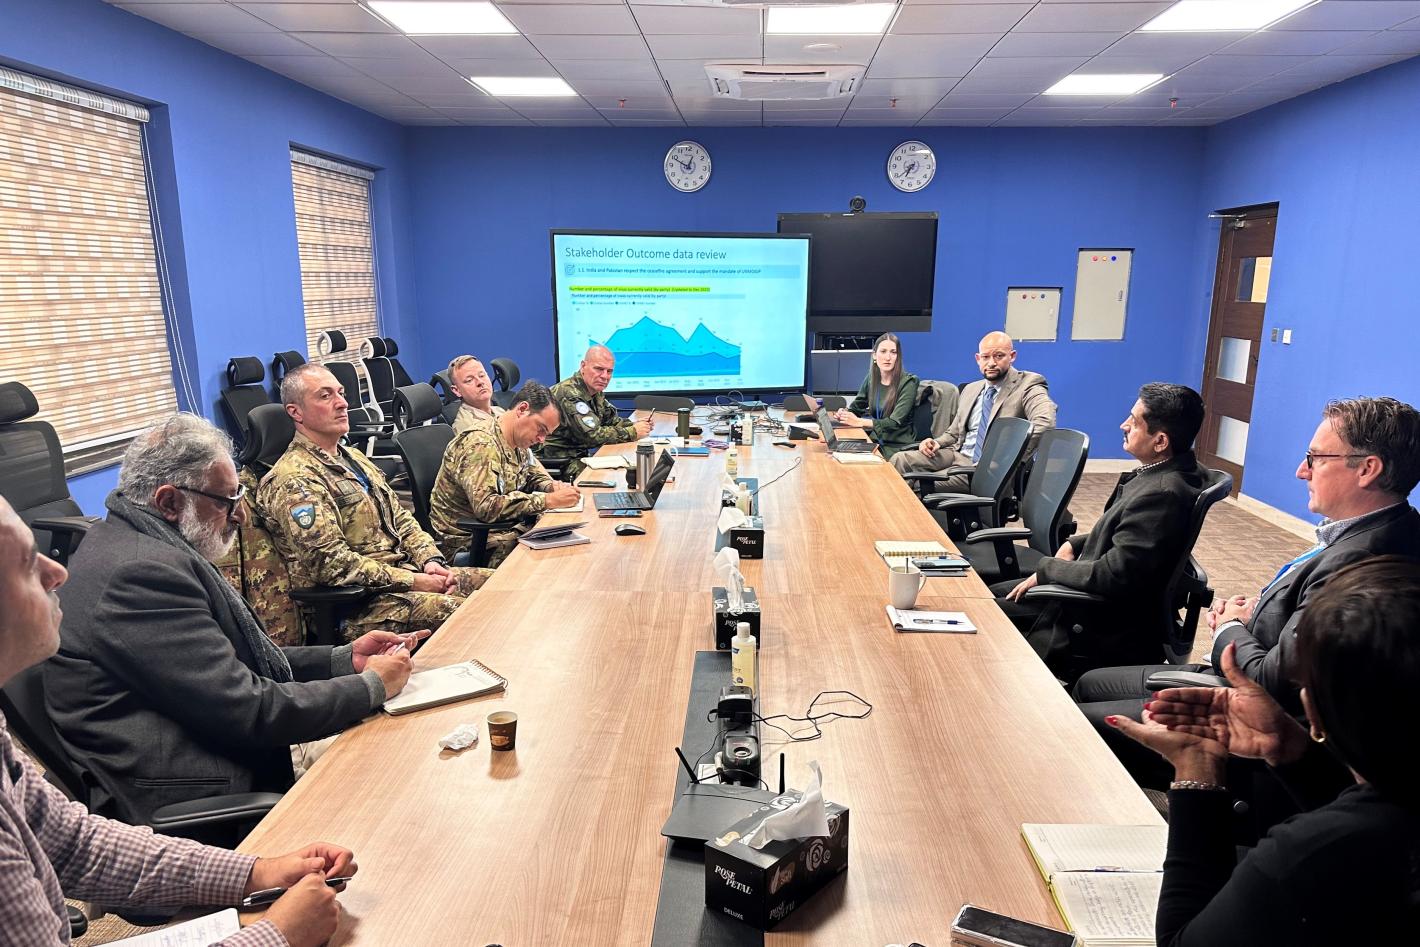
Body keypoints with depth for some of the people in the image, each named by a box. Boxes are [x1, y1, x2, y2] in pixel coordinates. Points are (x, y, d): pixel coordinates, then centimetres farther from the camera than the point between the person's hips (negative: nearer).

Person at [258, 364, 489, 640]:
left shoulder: (354, 458, 19)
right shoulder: (294, 480, -12)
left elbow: (400, 519, 19)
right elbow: (331, 563, -20)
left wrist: (430, 560, -1)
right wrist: (413, 581, -18)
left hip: (404, 573, 9)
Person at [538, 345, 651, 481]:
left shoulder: (595, 391, 9)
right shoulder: (569, 393, -22)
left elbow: (612, 420, 18)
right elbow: (592, 435, -26)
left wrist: (635, 425, -3)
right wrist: (632, 432, -17)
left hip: (579, 455, 9)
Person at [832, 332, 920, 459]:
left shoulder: (907, 383, -11)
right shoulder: (871, 379, 5)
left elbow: (895, 422, -19)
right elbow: (856, 407, 15)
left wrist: (860, 422, -28)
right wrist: (843, 413, -9)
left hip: (898, 446, -5)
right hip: (874, 440, 5)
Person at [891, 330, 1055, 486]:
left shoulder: (1028, 386, -4)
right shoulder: (970, 390, 18)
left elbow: (1045, 422, -23)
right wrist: (936, 443, 2)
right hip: (957, 455, 6)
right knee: (900, 459, -15)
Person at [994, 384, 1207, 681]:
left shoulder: (1163, 494, -30)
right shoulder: (1157, 474, 1)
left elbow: (1111, 575, -29)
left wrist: (1047, 568, -15)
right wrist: (1074, 545, 2)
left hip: (1111, 631, -10)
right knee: (992, 594, 15)